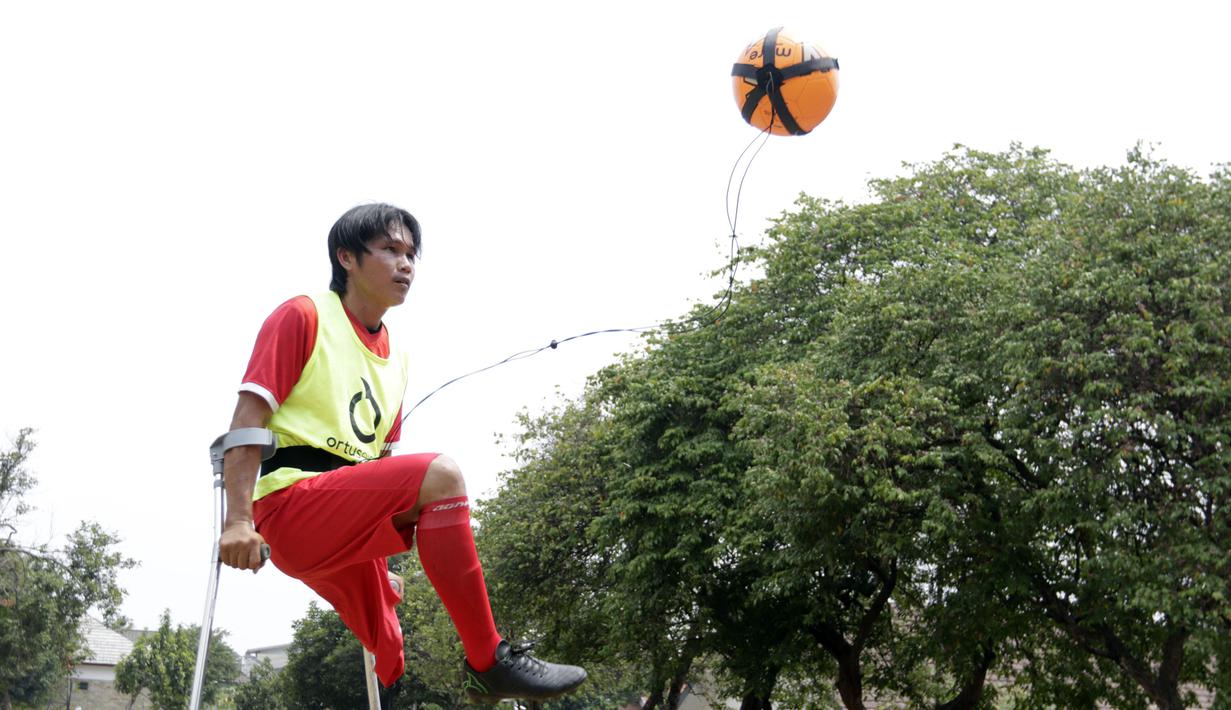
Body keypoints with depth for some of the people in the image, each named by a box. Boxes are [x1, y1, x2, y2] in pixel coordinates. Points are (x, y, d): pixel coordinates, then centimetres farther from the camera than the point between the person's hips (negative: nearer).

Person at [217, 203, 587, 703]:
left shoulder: (397, 357, 20)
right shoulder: (303, 317, 0)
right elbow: (247, 418, -9)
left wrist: (382, 564, 20)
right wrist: (238, 518, -21)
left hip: (347, 531, 8)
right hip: (290, 506, -8)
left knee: (387, 666, 7)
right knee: (438, 474, -28)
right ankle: (489, 662, -26)